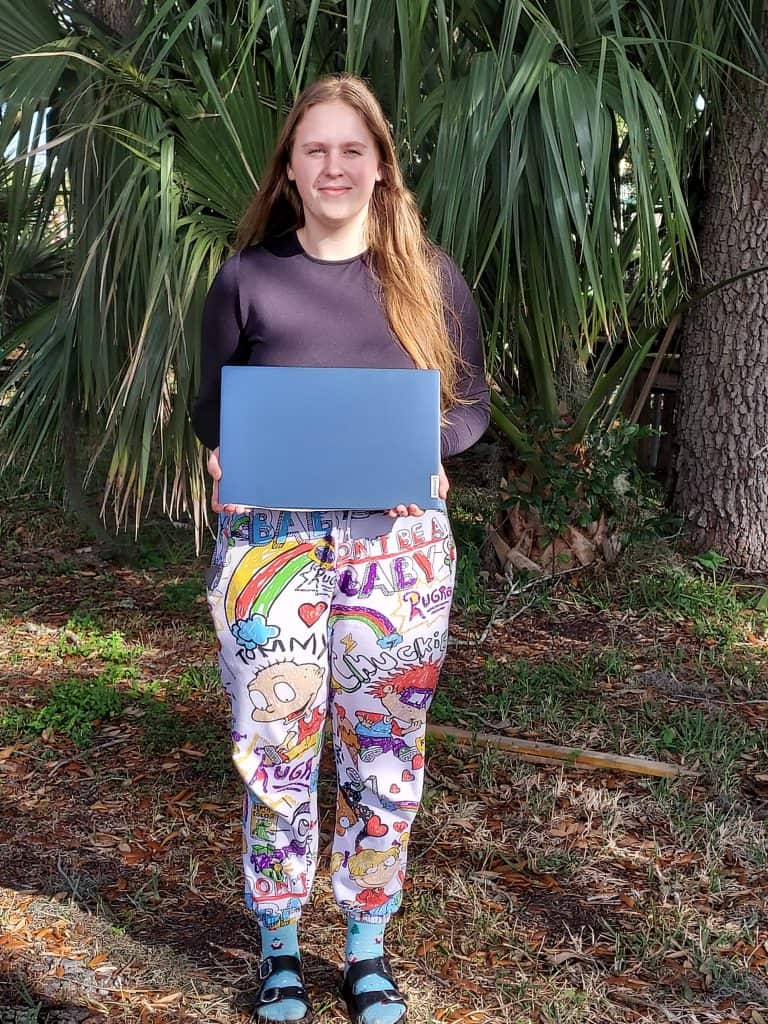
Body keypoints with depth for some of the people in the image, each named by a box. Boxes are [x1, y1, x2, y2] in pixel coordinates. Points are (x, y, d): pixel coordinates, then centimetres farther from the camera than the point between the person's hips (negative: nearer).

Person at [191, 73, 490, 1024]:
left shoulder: (428, 276, 3)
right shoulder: (247, 277, 2)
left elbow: (472, 403, 8)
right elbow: (210, 408, 8)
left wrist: (426, 444, -13)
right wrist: (226, 456, -13)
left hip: (397, 543, 1)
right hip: (270, 540, 0)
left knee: (384, 752, 8)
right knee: (274, 751, 4)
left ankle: (368, 947, 28)